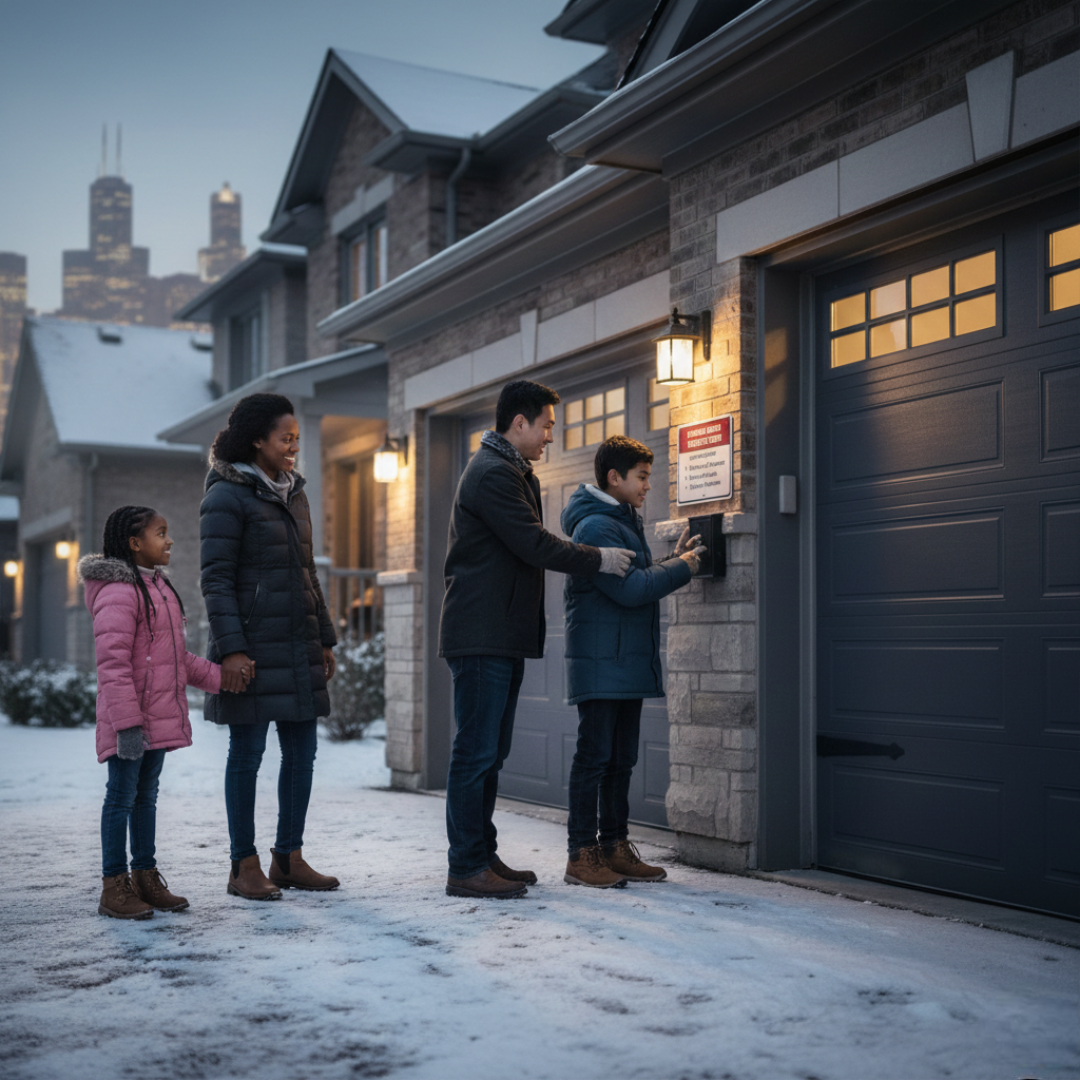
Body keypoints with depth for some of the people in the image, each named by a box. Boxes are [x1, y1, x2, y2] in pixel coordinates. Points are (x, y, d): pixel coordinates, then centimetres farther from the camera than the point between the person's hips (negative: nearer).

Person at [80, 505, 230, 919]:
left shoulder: (160, 589, 16)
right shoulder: (118, 593, -16)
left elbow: (177, 658, 20)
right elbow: (113, 664, -21)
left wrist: (217, 675, 8)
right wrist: (127, 723, -24)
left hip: (159, 719, 9)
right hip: (130, 723, -9)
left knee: (146, 796, 16)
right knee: (122, 798, -1)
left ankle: (146, 878, 26)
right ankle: (114, 887, 8)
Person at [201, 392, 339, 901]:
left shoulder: (294, 494, 16)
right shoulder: (228, 496, -7)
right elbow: (216, 578, -12)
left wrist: (325, 639, 17)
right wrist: (230, 648, -19)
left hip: (299, 645, 7)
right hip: (253, 645, -7)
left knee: (302, 751, 8)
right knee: (248, 753, 0)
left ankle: (289, 857, 18)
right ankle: (244, 866, 9)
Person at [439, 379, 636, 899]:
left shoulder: (513, 471, 21)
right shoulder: (493, 474, -13)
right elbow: (535, 546, -17)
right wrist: (599, 559, -7)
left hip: (503, 636, 11)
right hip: (481, 636, -11)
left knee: (490, 752, 13)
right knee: (476, 752, -7)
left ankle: (483, 856, 20)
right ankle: (466, 868, -3)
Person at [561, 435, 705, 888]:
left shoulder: (624, 522, 19)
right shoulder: (595, 526, -14)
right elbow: (628, 588, -20)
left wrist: (672, 562, 8)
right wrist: (681, 568, -9)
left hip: (627, 663, 10)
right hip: (600, 664, -10)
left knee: (621, 760, 12)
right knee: (594, 758, -5)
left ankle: (614, 847, 19)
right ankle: (581, 855, 0)